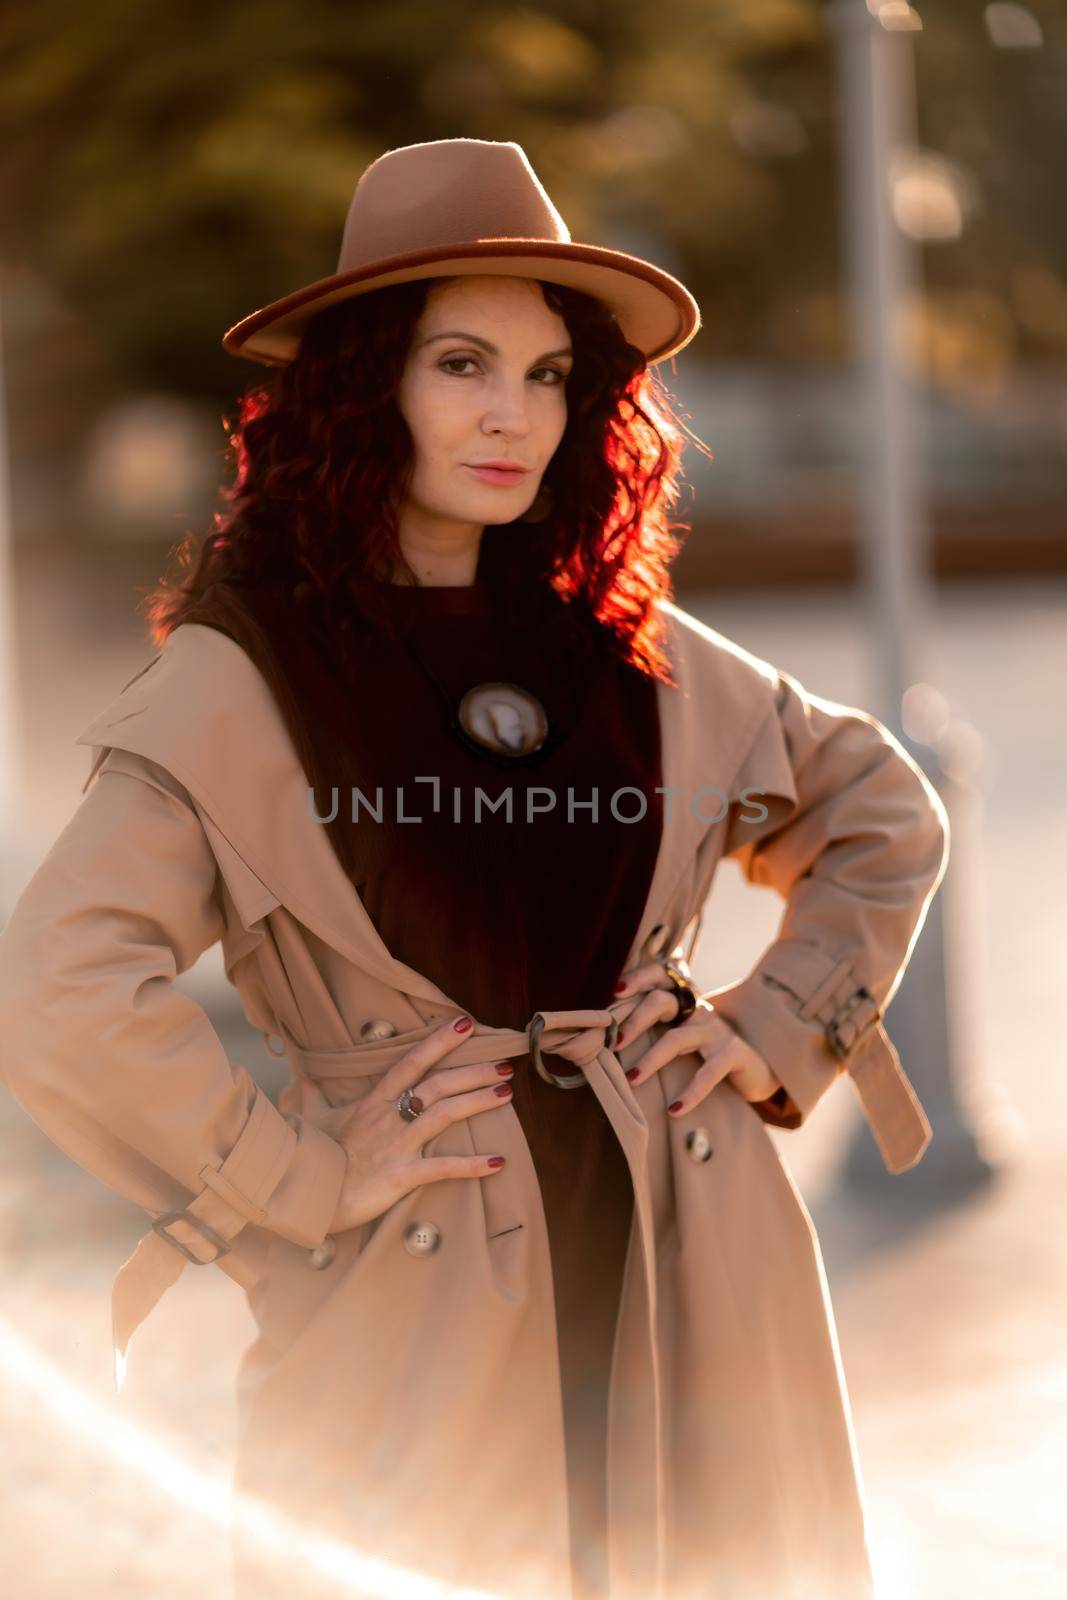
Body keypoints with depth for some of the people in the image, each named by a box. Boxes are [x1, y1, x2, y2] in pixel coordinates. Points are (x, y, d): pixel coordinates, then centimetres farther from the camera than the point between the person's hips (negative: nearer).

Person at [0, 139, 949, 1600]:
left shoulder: (622, 649, 7)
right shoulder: (240, 680, -9)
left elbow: (887, 815, 21)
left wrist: (779, 1030, 8)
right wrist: (302, 1175, -14)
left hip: (691, 1261, 4)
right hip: (421, 1305, -4)